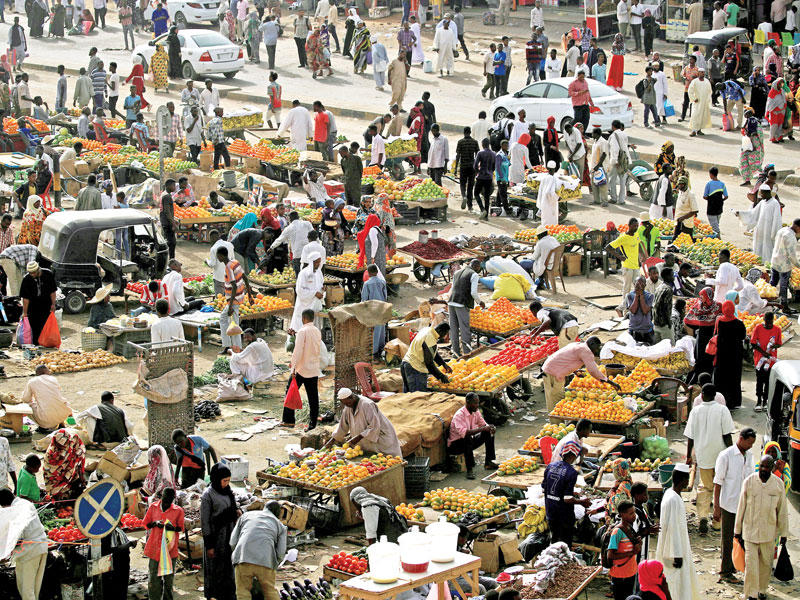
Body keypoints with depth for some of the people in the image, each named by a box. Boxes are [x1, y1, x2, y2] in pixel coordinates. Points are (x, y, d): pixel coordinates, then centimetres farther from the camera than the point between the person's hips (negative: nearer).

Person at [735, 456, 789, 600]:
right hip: (750, 529, -1)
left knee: (766, 562, 11)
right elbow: (741, 507, 2)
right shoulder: (749, 482, -5)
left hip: (769, 531, 2)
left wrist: (783, 533, 7)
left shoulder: (778, 484, -2)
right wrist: (737, 530, 5)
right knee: (751, 563, -5)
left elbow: (782, 511, 5)